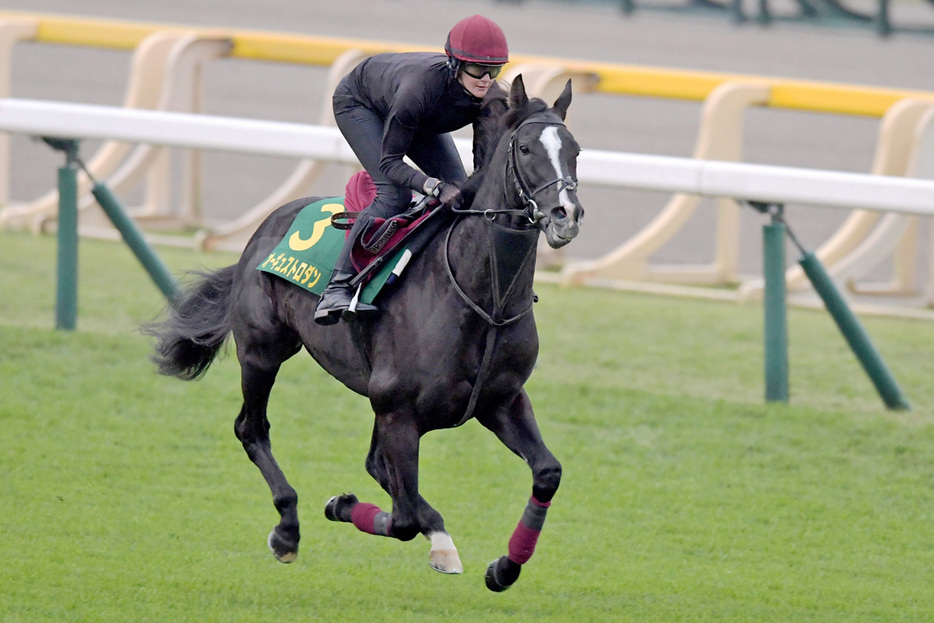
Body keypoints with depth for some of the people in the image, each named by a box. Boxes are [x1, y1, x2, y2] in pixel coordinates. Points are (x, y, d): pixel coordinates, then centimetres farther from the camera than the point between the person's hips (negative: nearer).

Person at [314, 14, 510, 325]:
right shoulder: (420, 87, -45)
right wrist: (435, 187, -52)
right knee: (395, 193, -24)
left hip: (422, 121, 6)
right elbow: (390, 162, -38)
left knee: (459, 189, -8)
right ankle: (338, 288, -23)